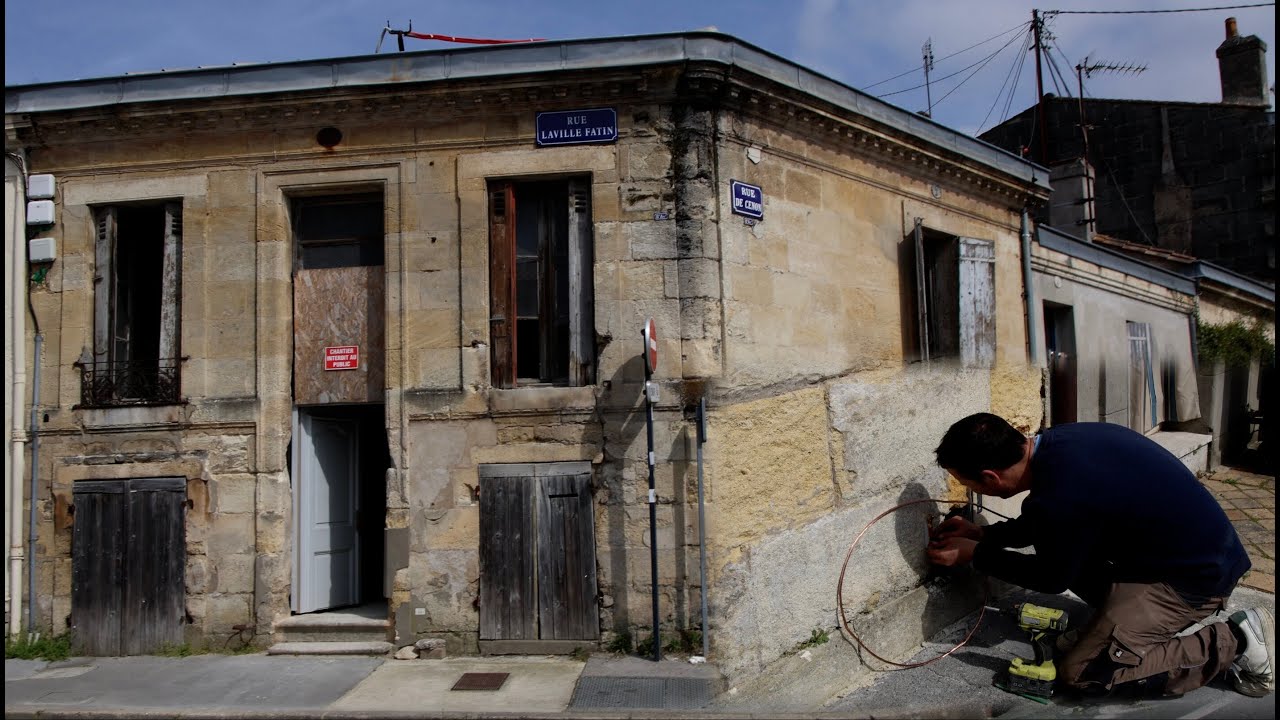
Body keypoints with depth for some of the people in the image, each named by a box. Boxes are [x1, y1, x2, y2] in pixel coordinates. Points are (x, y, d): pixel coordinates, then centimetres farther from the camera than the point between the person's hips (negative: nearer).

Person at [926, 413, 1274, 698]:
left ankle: (1235, 643, -2)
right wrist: (982, 533, 13)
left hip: (1198, 574, -9)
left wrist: (975, 554, 0)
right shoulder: (1056, 441, -6)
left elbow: (1052, 579, -9)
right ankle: (1176, 622, 14)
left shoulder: (1061, 496, -31)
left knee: (1080, 671, -8)